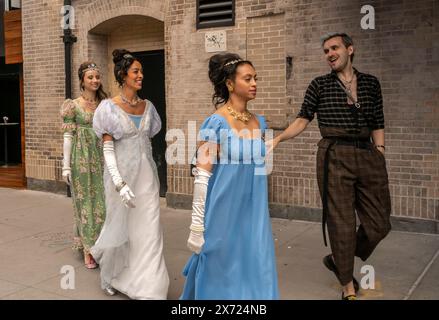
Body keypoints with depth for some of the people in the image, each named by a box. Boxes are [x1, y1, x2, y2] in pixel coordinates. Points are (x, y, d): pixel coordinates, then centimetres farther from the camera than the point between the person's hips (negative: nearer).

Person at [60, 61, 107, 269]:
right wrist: (66, 166, -7)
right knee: (86, 202, 3)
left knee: (103, 201, 6)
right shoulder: (73, 106, -2)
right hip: (82, 158, -3)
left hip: (102, 158, 3)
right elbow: (68, 136, -3)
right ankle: (88, 250, 13)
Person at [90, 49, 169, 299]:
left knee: (150, 230, 1)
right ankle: (111, 275, 38)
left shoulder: (148, 106, 6)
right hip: (122, 175, -4)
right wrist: (120, 184, -21)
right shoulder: (110, 107, -8)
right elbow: (107, 149, -12)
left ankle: (150, 288, 13)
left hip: (146, 175, 4)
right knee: (121, 227, 11)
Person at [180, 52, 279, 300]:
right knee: (222, 274, 10)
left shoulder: (259, 122, 7)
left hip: (253, 214, 6)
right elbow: (202, 176, -13)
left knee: (254, 271, 12)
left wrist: (260, 212, 17)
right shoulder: (216, 124, -12)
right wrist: (197, 223, -15)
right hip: (224, 213, -5)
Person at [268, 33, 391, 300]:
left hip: (368, 156, 4)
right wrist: (278, 139, -15)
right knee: (342, 222, 1)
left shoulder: (371, 83, 11)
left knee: (379, 223, 6)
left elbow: (378, 126, 12)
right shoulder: (320, 85, 5)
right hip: (335, 157, -3)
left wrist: (380, 157, 5)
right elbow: (303, 120, 0)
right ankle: (348, 286, 19)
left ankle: (339, 261, 31)